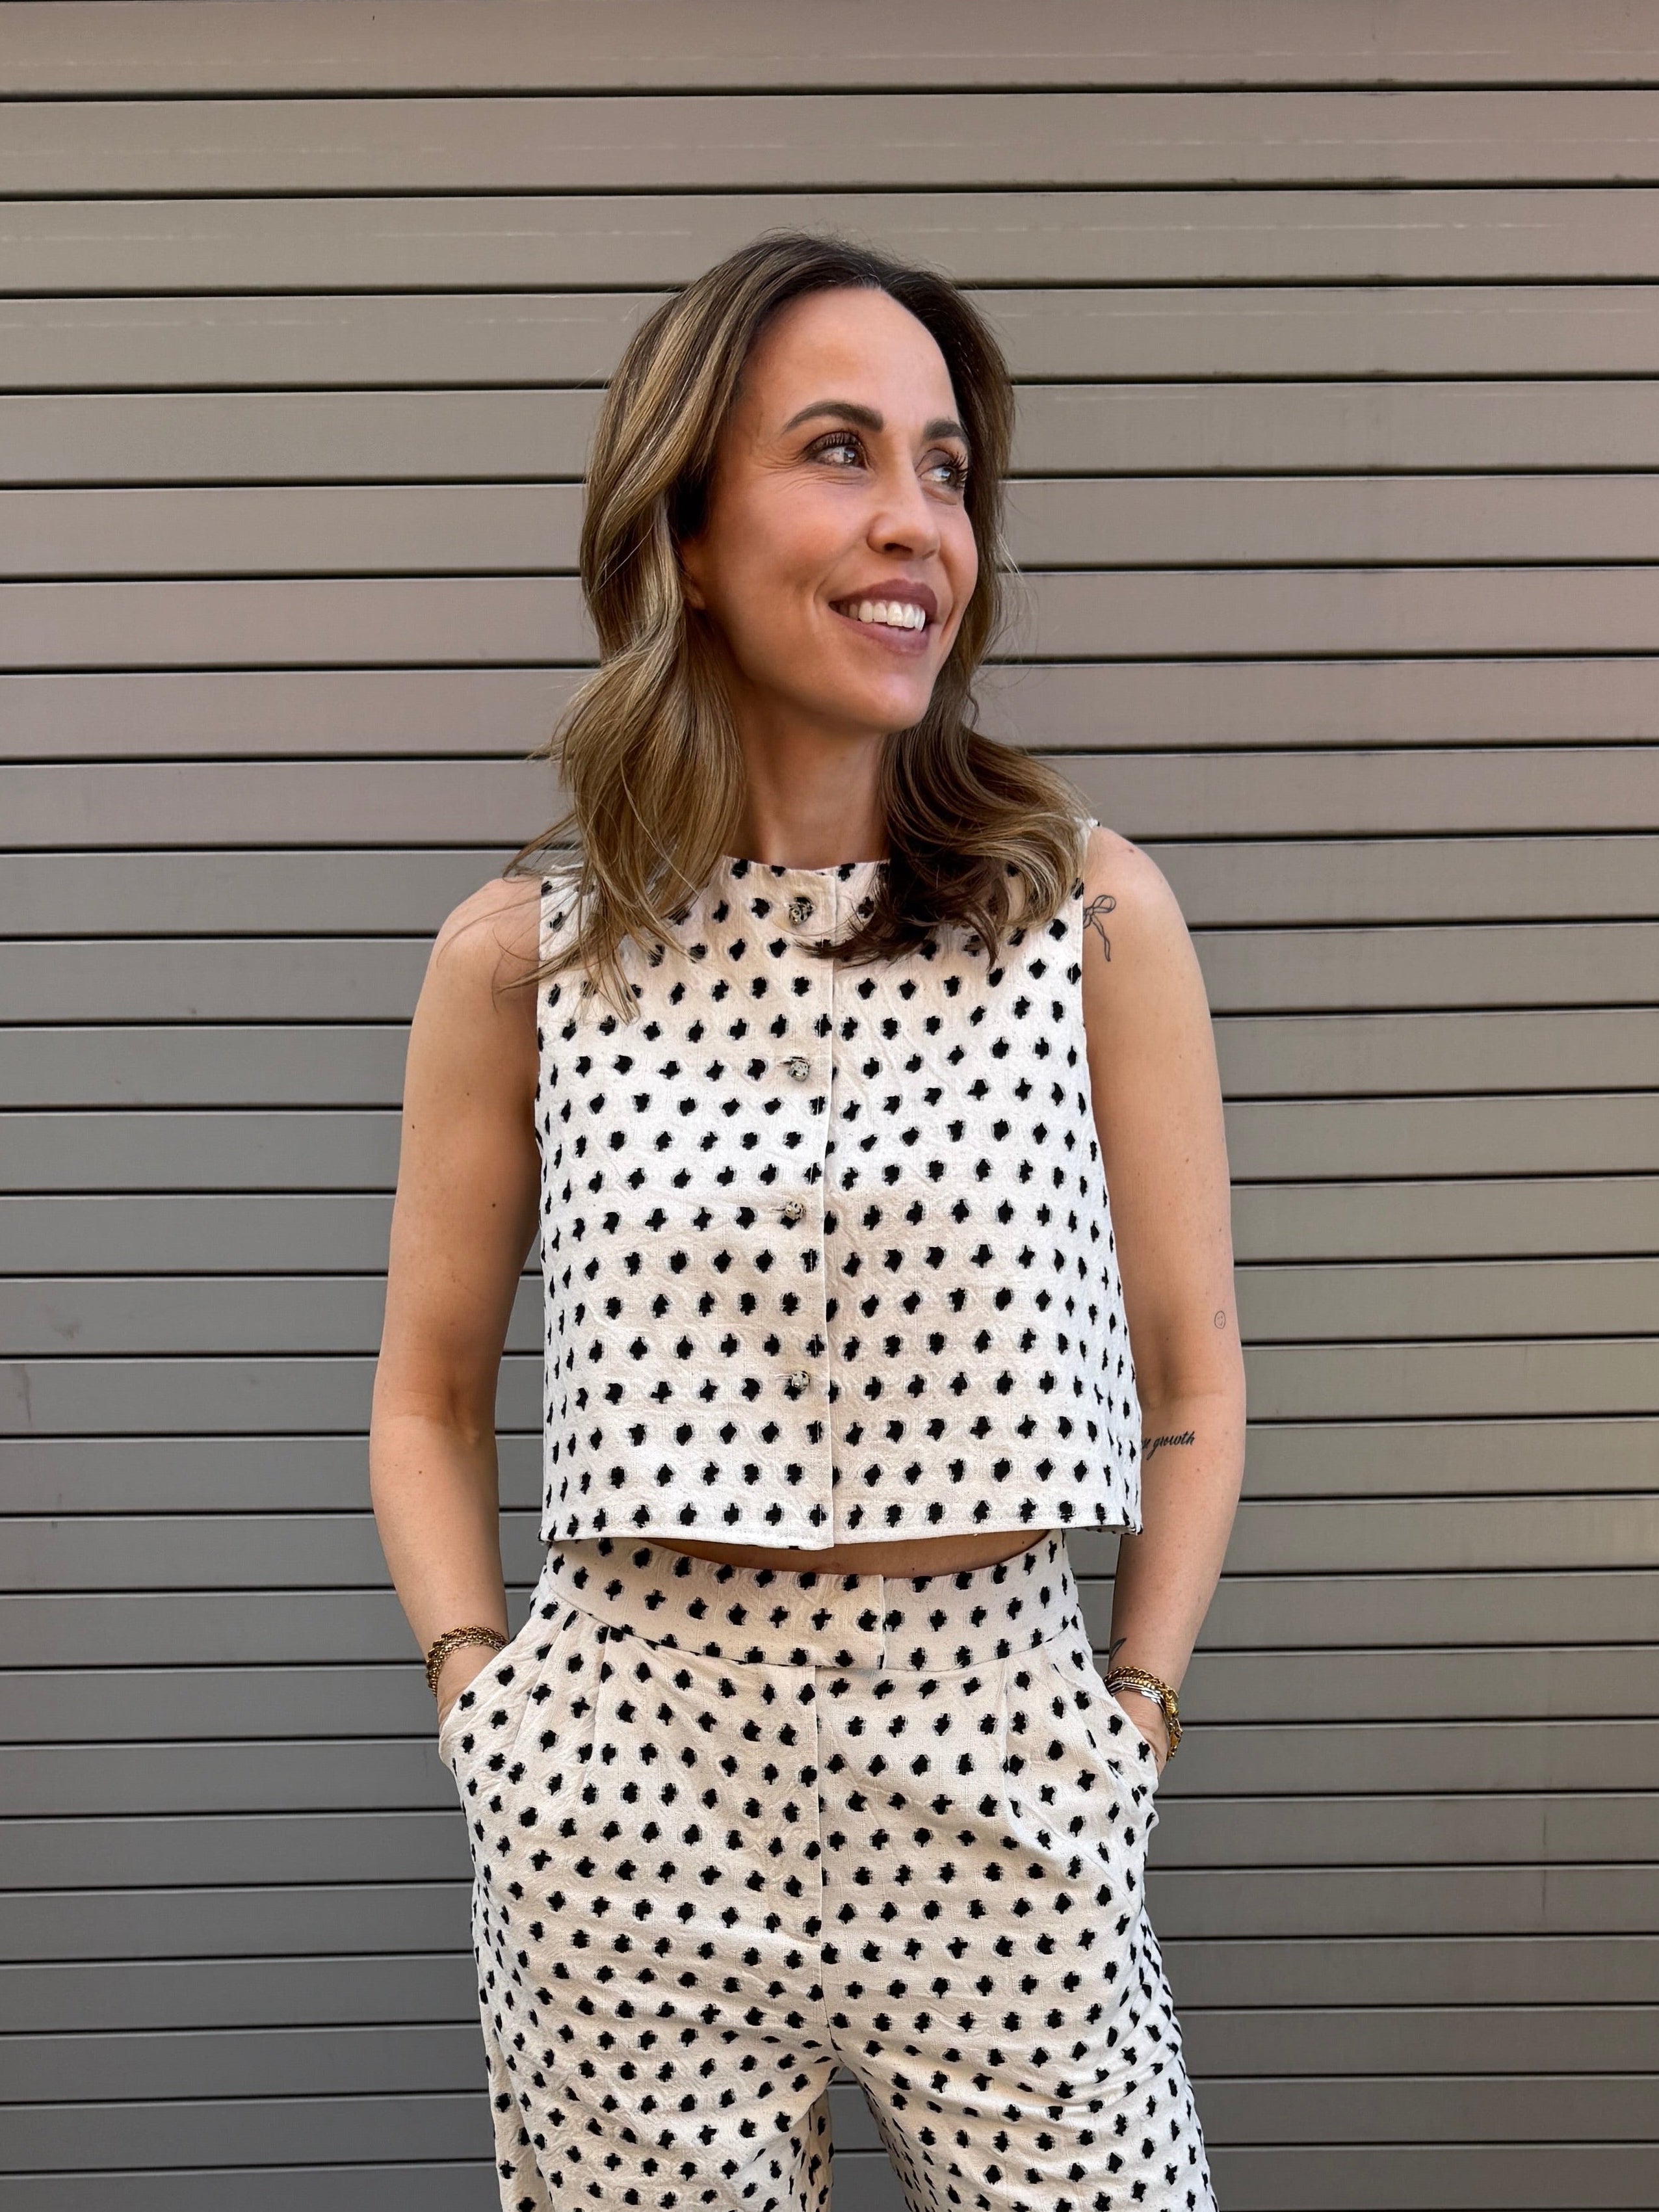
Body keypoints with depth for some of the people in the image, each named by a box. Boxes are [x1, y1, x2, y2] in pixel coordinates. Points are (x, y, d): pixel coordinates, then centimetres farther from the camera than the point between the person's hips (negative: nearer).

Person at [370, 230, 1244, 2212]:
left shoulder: (1092, 911, -2)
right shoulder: (522, 953, -1)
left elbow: (1190, 1378, 5)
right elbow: (427, 1399, 10)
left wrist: (1134, 1710, -1)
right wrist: (477, 1695, -1)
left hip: (1002, 1771, 0)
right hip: (630, 1783, 1)